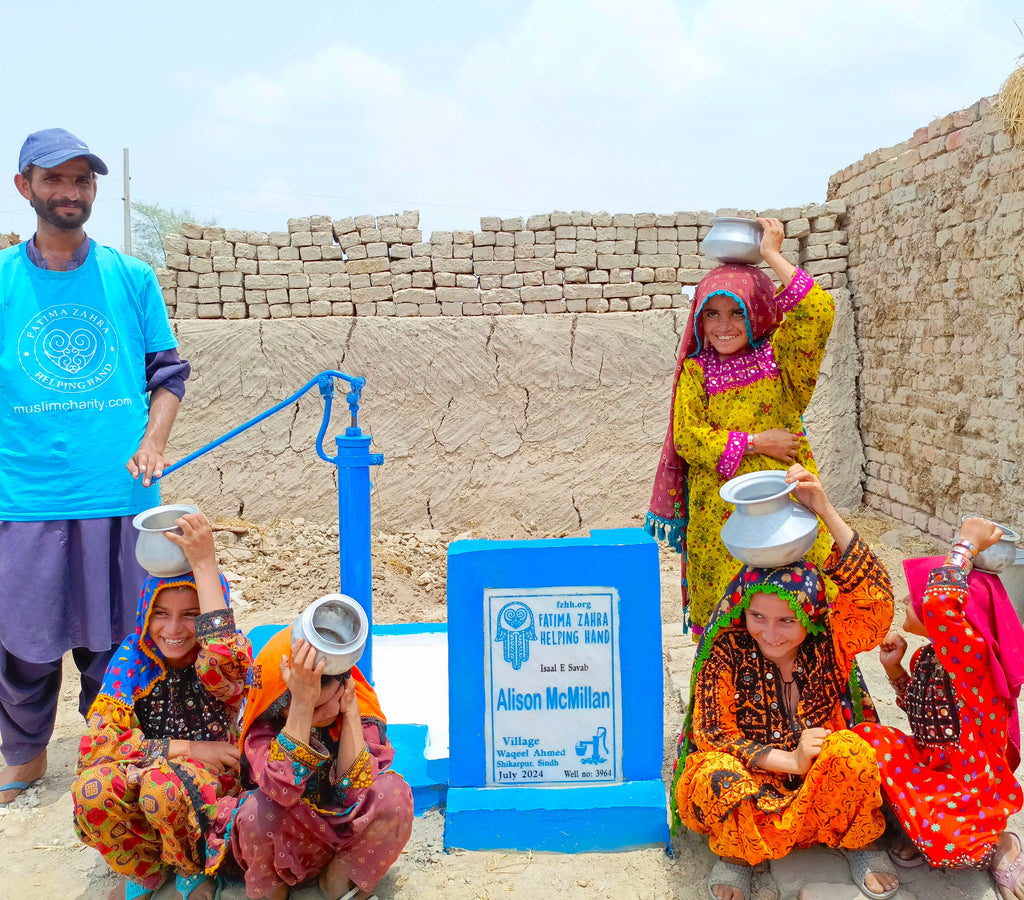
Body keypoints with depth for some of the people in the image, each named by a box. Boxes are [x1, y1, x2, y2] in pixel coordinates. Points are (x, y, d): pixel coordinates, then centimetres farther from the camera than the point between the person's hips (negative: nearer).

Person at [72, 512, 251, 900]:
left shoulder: (228, 660, -13)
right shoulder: (133, 658, -4)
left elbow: (221, 659, -40)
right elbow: (99, 739, -12)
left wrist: (205, 563, -39)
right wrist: (185, 748, -20)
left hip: (212, 784, -3)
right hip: (139, 777, 3)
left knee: (164, 785, -36)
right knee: (92, 789, -29)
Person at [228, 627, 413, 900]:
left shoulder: (361, 706, -17)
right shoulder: (263, 726, -20)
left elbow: (356, 791, -27)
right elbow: (283, 790, -40)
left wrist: (350, 710, -31)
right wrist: (302, 704, -45)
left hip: (347, 839, 1)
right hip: (288, 845, 0)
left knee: (393, 792, -28)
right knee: (259, 809, -33)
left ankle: (338, 878, -3)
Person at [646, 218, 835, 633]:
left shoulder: (778, 356, 4)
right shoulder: (696, 371, 6)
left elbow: (820, 311, -12)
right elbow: (686, 437, -4)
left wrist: (773, 255, -7)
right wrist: (756, 442, -9)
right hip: (718, 514, 0)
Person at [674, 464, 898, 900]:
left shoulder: (830, 640, -11)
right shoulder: (727, 652, -14)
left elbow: (873, 594, -30)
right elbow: (711, 730, -14)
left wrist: (826, 511, -39)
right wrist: (788, 761, -25)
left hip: (825, 782, 1)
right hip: (748, 773, -1)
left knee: (849, 751, -32)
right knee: (715, 777, -34)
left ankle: (859, 843, 0)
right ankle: (736, 852, 0)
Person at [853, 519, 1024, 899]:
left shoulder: (973, 654, -25)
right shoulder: (927, 657, 1)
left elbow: (940, 604, -47)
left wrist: (967, 544, -34)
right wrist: (894, 667, 3)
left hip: (973, 787, -8)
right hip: (932, 768, 8)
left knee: (940, 839, -34)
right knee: (870, 735, -13)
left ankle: (992, 847, 3)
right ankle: (920, 829, 1)